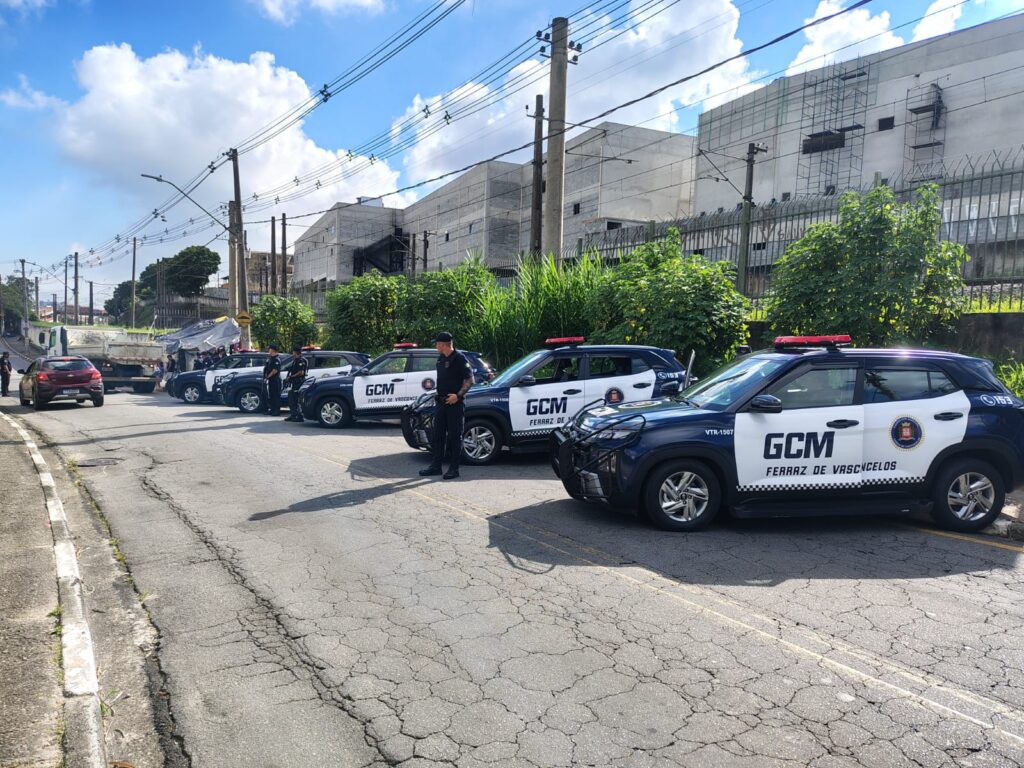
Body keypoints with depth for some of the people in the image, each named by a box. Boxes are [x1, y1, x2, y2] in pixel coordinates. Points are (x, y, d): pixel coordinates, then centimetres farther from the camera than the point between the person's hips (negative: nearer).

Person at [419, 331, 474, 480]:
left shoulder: (459, 358, -11)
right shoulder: (441, 358, 14)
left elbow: (470, 380, -13)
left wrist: (458, 395, -20)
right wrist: (438, 391, 14)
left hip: (455, 403, -8)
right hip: (441, 401, 8)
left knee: (455, 436, -1)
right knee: (439, 435, 11)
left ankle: (454, 468, 6)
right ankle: (436, 466, 19)